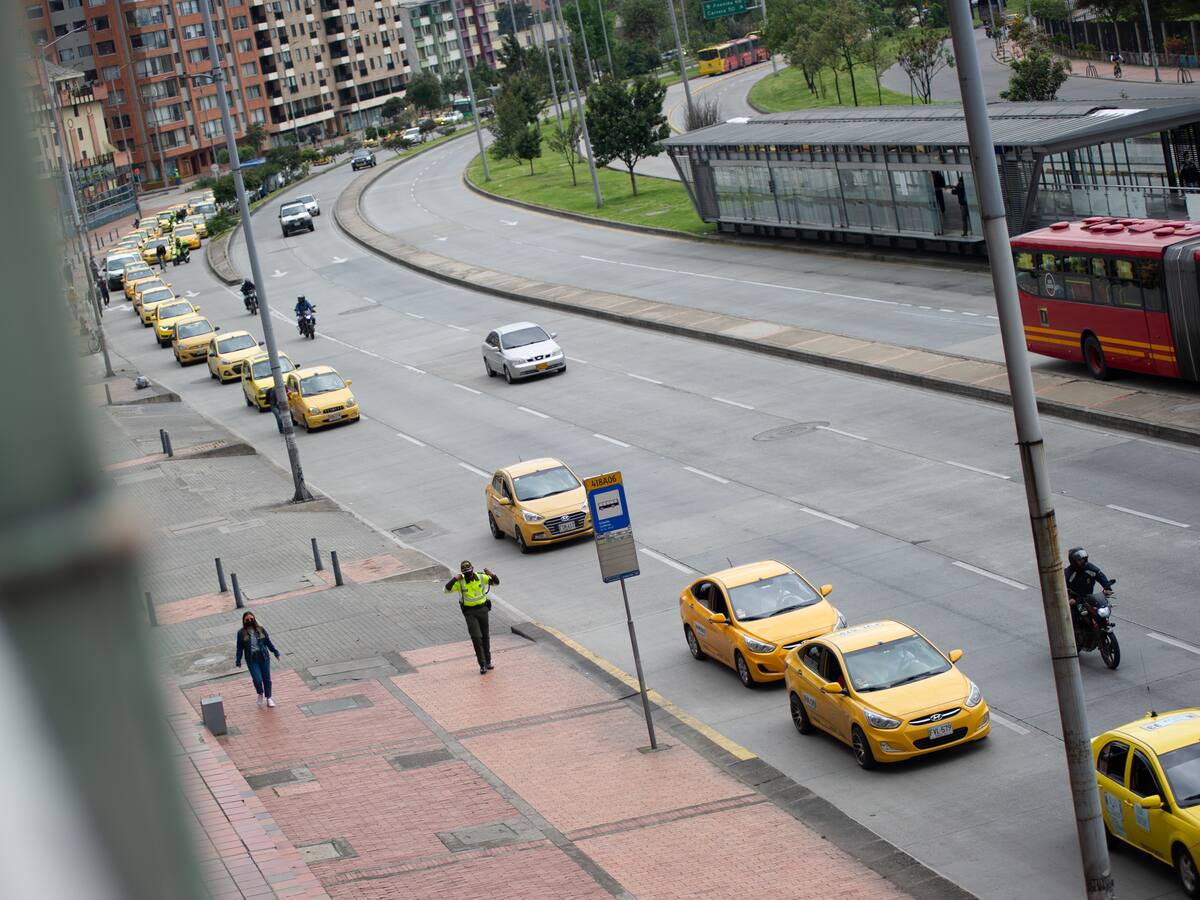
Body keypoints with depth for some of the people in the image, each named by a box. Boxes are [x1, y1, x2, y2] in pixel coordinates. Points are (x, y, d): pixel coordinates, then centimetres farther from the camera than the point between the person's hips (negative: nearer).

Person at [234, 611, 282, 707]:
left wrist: (275, 652, 8)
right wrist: (238, 661, 0)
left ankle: (268, 698, 20)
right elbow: (239, 648, 2)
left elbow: (268, 642, 10)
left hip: (263, 657, 2)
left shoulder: (260, 629, 4)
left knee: (266, 678, 5)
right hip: (252, 660, -2)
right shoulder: (241, 633, -1)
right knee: (257, 680, -12)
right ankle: (260, 694, 18)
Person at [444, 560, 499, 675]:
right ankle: (482, 665, -4)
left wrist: (492, 575, -21)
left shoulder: (481, 578, -4)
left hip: (482, 609, 3)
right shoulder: (460, 582, -10)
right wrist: (454, 579, -28)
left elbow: (496, 582, 0)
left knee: (485, 637, 13)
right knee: (476, 637, -12)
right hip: (469, 613, -3)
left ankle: (488, 661, 30)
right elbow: (447, 590, -17)